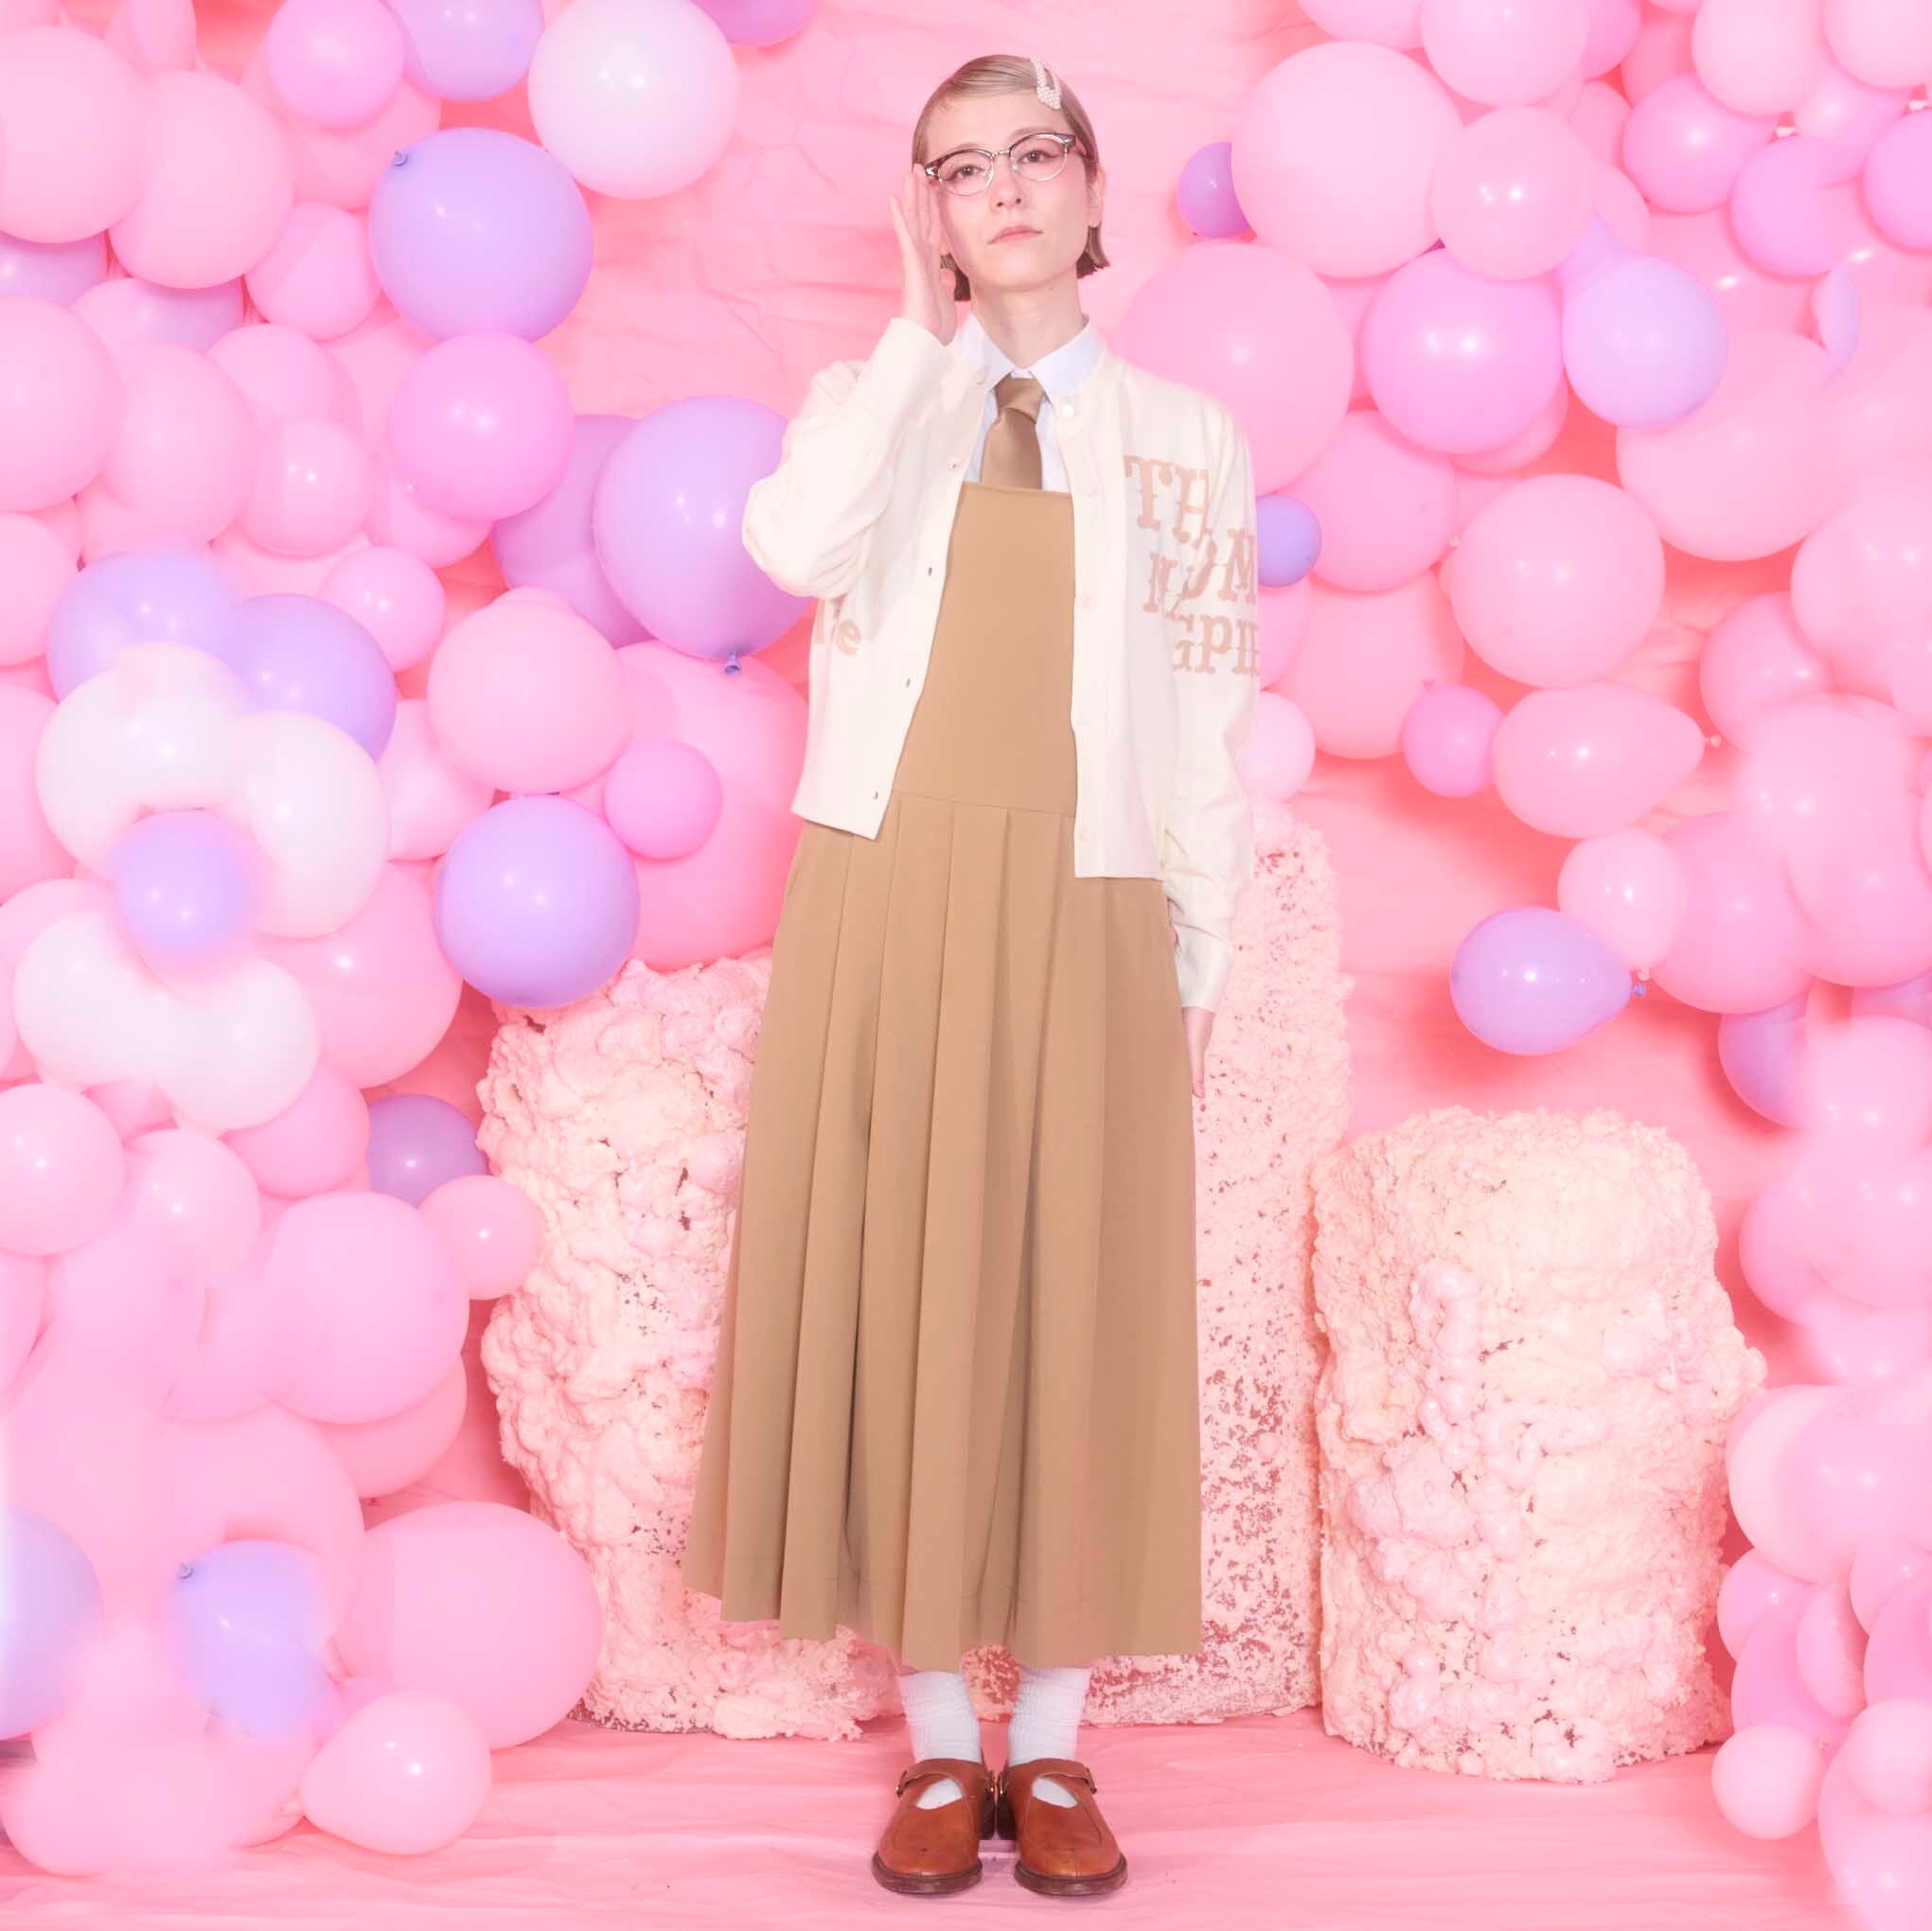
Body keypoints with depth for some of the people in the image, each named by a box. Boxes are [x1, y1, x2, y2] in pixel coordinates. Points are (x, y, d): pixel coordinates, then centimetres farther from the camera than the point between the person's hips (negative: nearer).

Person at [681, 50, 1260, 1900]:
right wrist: (920, 331, -9)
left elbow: (1212, 721, 7)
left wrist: (1205, 960, 3)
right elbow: (795, 549, -15)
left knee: (1079, 1305, 1)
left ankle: (1051, 1746, 11)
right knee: (893, 1293, 0)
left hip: (1084, 919, 0)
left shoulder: (1187, 438, 9)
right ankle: (937, 1748, 10)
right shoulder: (873, 397, 9)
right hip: (887, 901, 0)